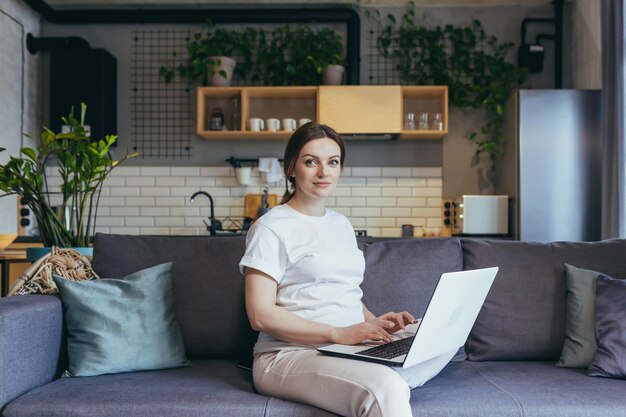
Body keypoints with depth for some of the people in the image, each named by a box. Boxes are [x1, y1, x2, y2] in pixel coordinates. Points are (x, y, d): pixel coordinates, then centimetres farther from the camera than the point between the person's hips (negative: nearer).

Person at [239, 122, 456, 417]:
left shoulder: (342, 224, 20)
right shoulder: (271, 227, -5)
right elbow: (261, 315, -13)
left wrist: (375, 323, 3)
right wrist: (338, 333, -21)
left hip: (349, 350, 9)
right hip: (290, 356, -9)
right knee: (385, 387, -35)